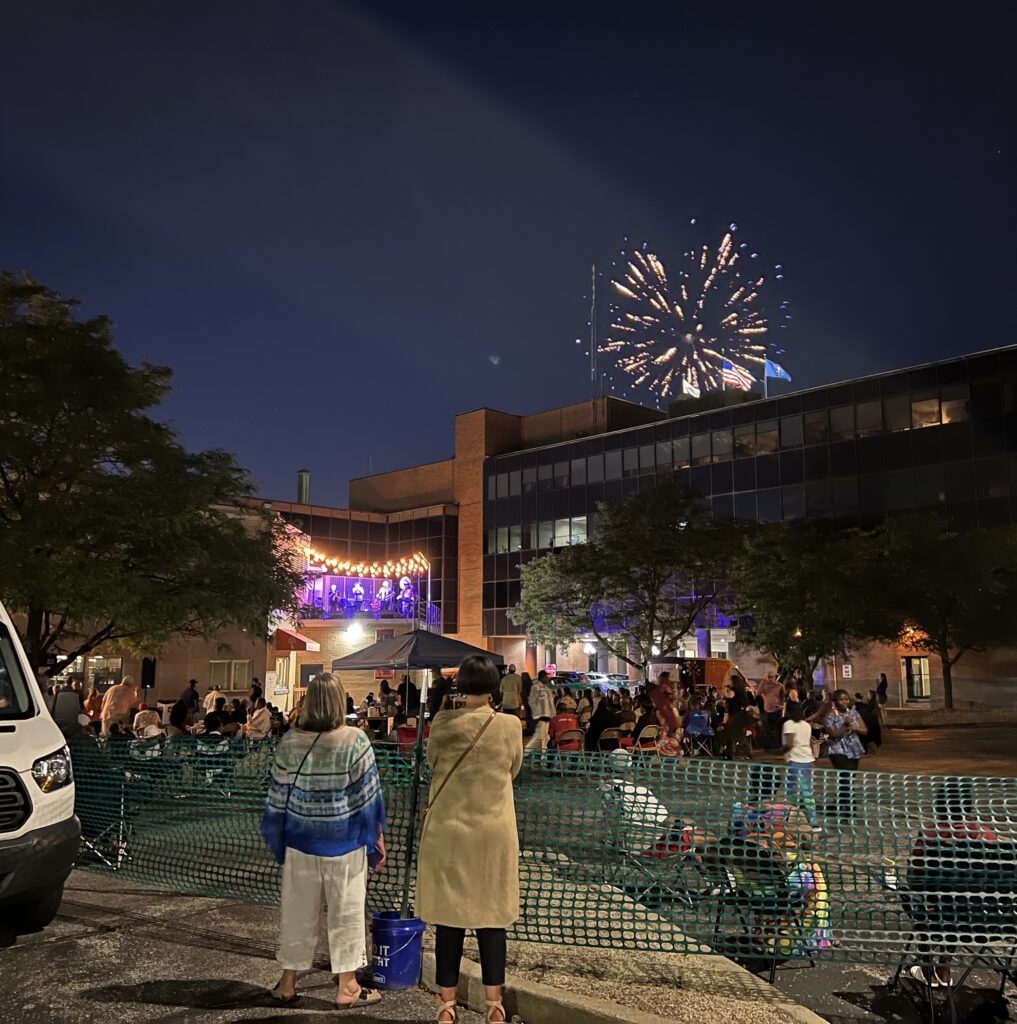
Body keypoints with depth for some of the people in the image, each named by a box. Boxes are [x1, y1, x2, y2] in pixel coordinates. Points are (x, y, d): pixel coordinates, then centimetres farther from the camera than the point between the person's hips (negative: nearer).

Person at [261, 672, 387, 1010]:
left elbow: (278, 798, 3)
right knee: (345, 913, 8)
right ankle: (347, 988, 17)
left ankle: (288, 983, 27)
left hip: (300, 842, 3)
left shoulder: (289, 742, -4)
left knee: (297, 913, 15)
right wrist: (377, 841, 0)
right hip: (344, 843, -3)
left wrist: (277, 840, 15)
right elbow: (368, 796, -9)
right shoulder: (354, 741, -13)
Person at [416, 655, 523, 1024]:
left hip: (449, 830, 0)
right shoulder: (510, 725, -8)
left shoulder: (443, 724, -9)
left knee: (449, 914, 8)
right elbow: (513, 769, 7)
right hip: (493, 832, 0)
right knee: (491, 915, 9)